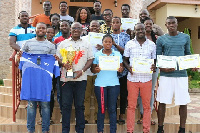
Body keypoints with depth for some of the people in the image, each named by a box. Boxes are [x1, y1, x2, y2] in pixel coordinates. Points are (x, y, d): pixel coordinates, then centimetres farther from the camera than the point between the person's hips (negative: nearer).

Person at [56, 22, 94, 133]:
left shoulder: (86, 44, 12)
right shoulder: (63, 43, 11)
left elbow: (90, 59, 7)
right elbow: (57, 58, 8)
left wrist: (82, 71, -7)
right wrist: (64, 64, -13)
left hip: (81, 78, 0)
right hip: (66, 78, 0)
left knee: (80, 105, 5)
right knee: (66, 104, 2)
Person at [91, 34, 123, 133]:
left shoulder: (118, 54, 9)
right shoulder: (97, 54, 6)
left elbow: (121, 67, 9)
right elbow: (92, 69, 5)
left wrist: (120, 69, -13)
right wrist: (96, 70, -16)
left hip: (114, 84, 1)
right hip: (100, 83, -1)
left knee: (112, 108, 4)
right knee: (101, 107, 4)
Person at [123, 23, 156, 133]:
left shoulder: (152, 44, 8)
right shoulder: (129, 44, 7)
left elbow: (155, 60, 13)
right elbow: (125, 59, 10)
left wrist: (154, 67, -9)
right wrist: (128, 67, -10)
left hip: (146, 78, 1)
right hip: (132, 78, 0)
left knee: (147, 105, 6)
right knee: (131, 105, 3)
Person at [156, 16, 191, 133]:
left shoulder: (185, 37, 9)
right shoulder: (161, 39, 5)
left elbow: (188, 54, 16)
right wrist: (162, 68, -13)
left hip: (182, 74, 1)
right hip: (166, 75, -1)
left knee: (183, 103, 3)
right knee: (162, 102, 3)